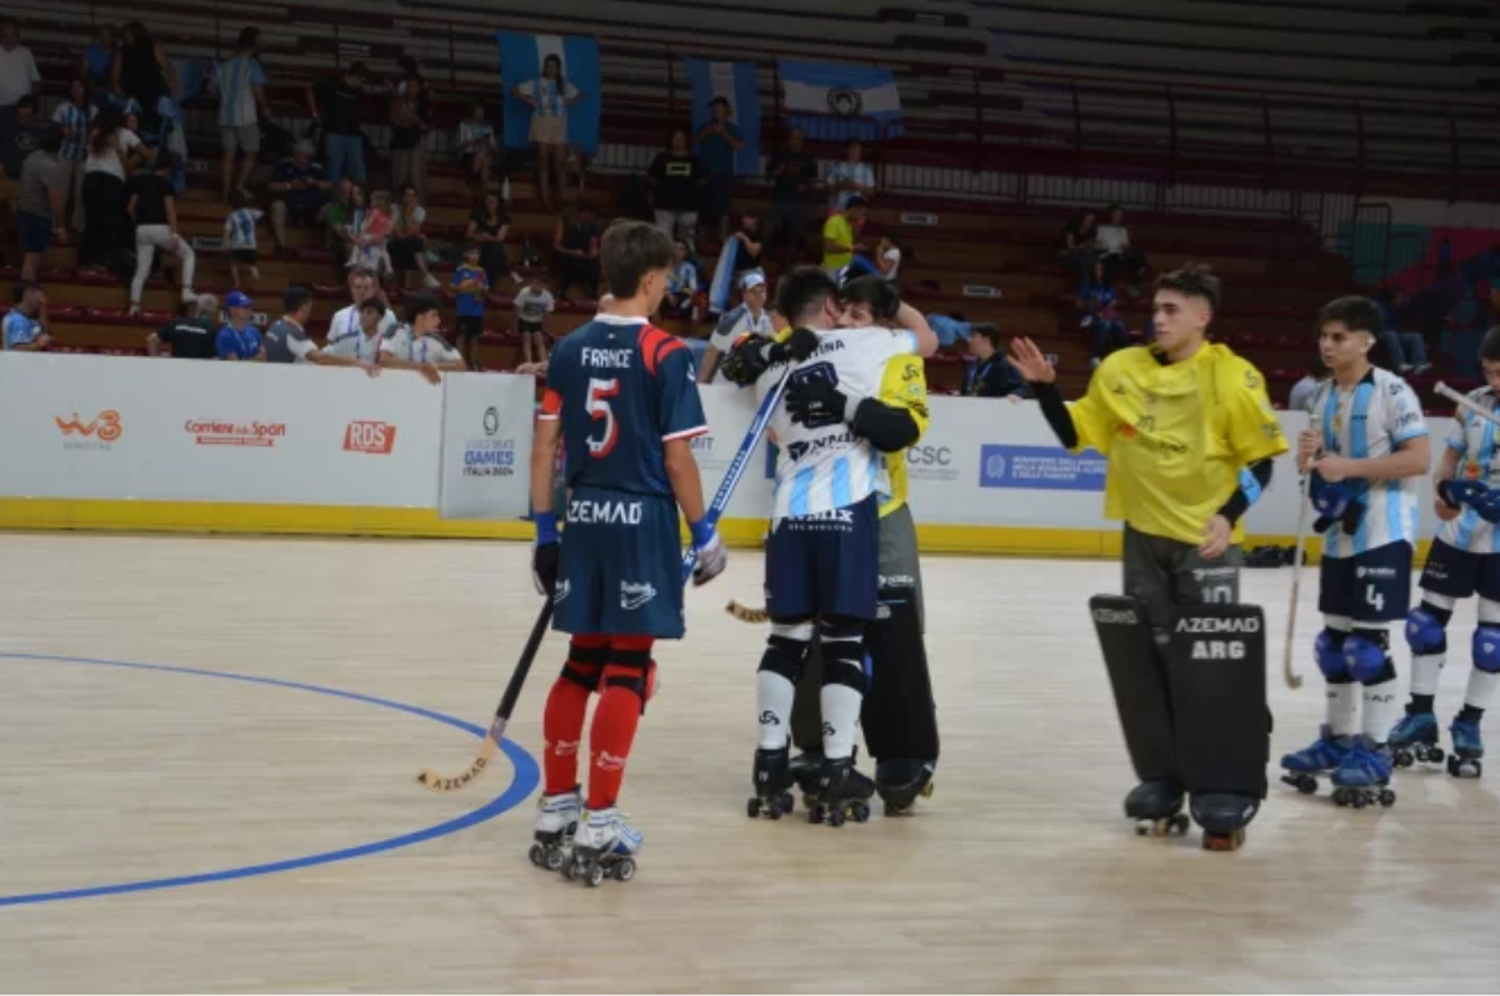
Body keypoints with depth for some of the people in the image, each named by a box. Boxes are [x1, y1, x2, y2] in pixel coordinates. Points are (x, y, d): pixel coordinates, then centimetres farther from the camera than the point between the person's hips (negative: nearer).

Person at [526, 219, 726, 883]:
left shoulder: (570, 349, 6)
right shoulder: (665, 354, -9)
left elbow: (544, 447, 7)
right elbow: (677, 459, -10)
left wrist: (545, 530, 14)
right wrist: (704, 534, 0)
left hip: (584, 519, 6)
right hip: (643, 522, -5)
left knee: (582, 663, 16)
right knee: (627, 670, -2)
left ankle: (555, 810, 22)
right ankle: (598, 827, -3)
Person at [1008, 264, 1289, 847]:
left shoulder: (1232, 378, -10)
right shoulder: (1121, 370, 2)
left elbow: (1261, 458, -6)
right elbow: (1075, 435, 8)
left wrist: (1228, 515, -17)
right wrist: (1045, 388, -5)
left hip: (1205, 538, -4)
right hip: (1144, 534, 5)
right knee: (1147, 660, 9)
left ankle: (1227, 789, 1)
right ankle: (1162, 777, 21)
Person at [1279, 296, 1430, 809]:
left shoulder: (1392, 391, -13)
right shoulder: (1326, 395, 11)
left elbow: (1419, 459, -19)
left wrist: (1350, 466, -23)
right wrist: (1308, 456, -6)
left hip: (1383, 534, -8)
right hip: (1338, 535, 8)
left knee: (1368, 641, -6)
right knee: (1333, 639, 13)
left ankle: (1375, 751, 2)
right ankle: (1338, 737, 25)